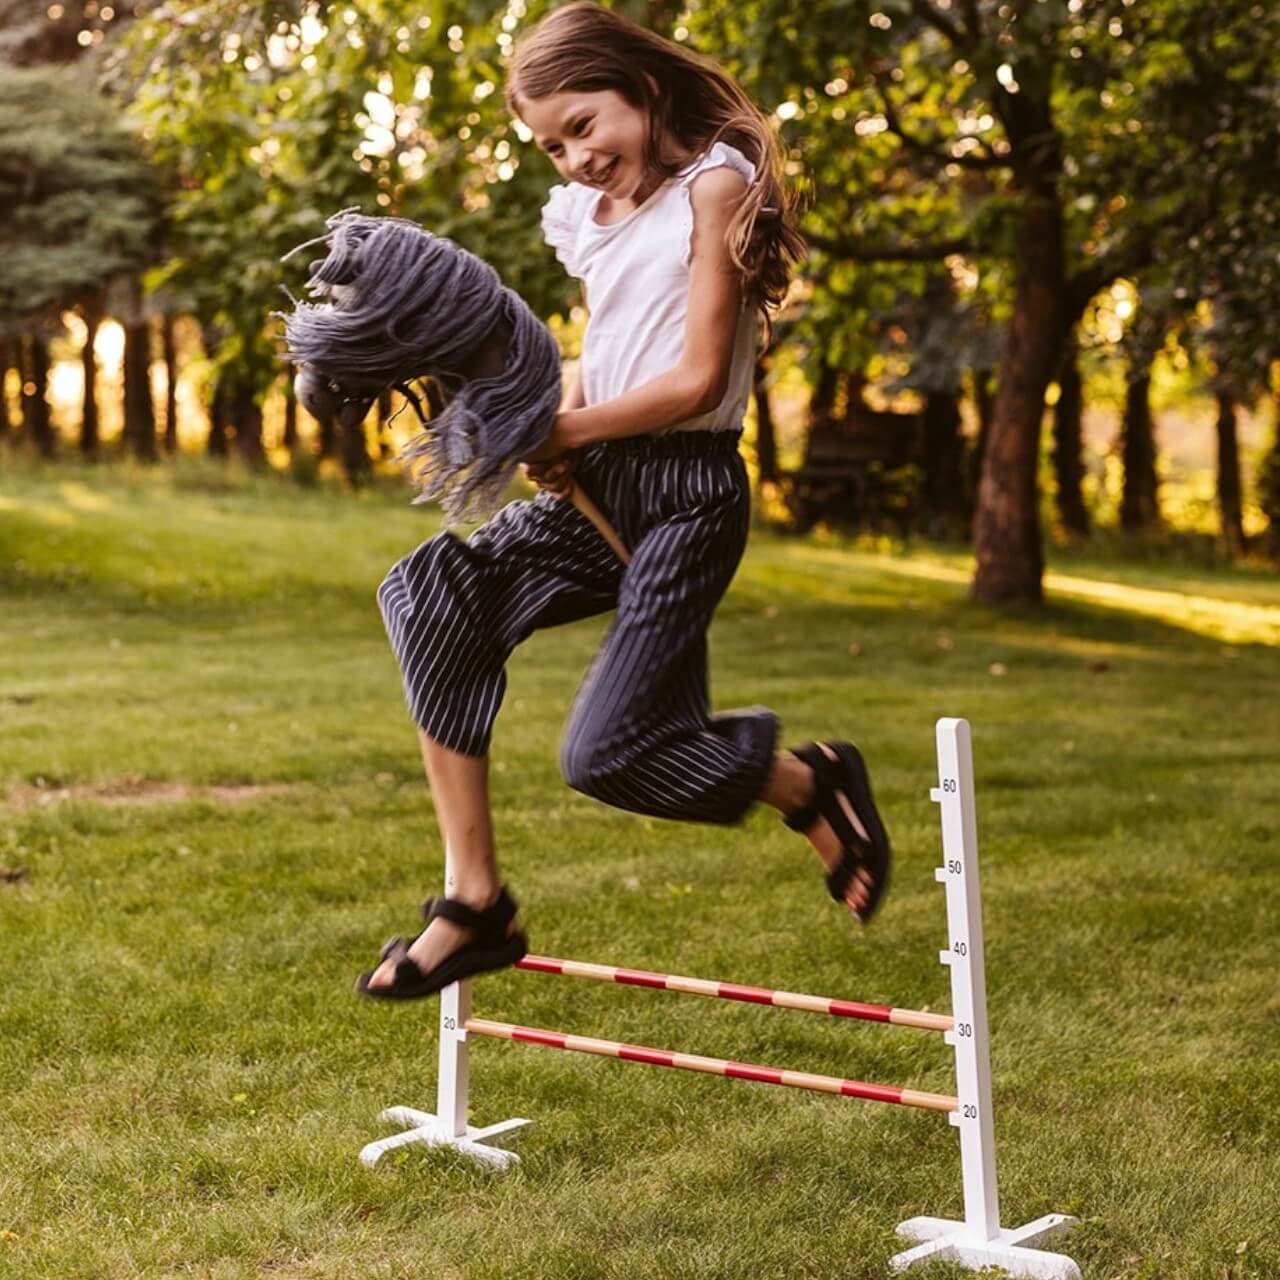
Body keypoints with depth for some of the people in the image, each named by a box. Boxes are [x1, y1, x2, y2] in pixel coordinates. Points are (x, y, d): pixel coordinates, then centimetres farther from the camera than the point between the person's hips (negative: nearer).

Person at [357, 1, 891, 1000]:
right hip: (599, 481, 7)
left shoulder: (712, 186, -8)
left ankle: (814, 782, 14)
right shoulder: (587, 216, 14)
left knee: (608, 750, -15)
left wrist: (564, 429, -10)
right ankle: (475, 899, -13)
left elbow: (697, 379, -14)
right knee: (434, 593, -18)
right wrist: (555, 438, 2)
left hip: (687, 492, -7)